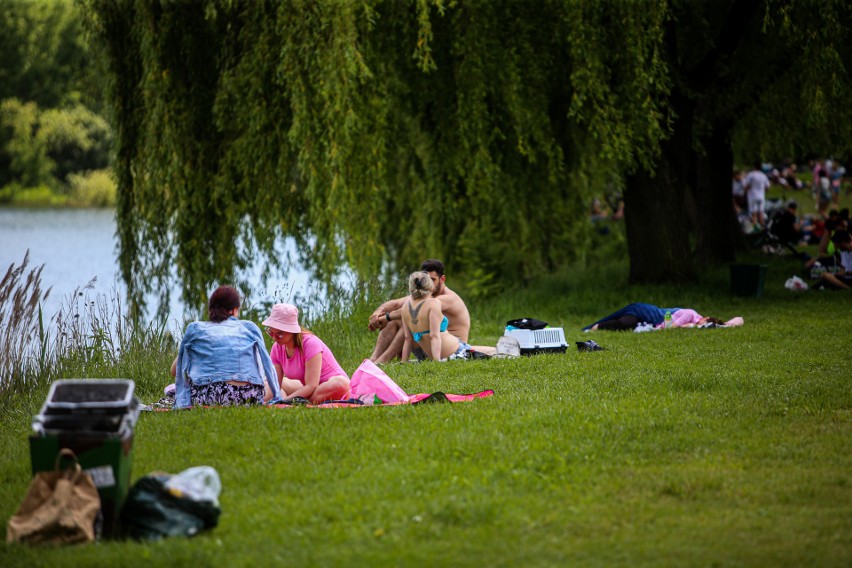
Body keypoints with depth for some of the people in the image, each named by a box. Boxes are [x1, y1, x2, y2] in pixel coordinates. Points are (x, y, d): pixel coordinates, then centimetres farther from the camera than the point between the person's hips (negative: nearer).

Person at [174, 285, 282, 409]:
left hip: (207, 399, -1)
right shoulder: (249, 327, 18)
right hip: (248, 397, 1)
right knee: (270, 387, 32)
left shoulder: (194, 329, 18)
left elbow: (176, 371, 25)